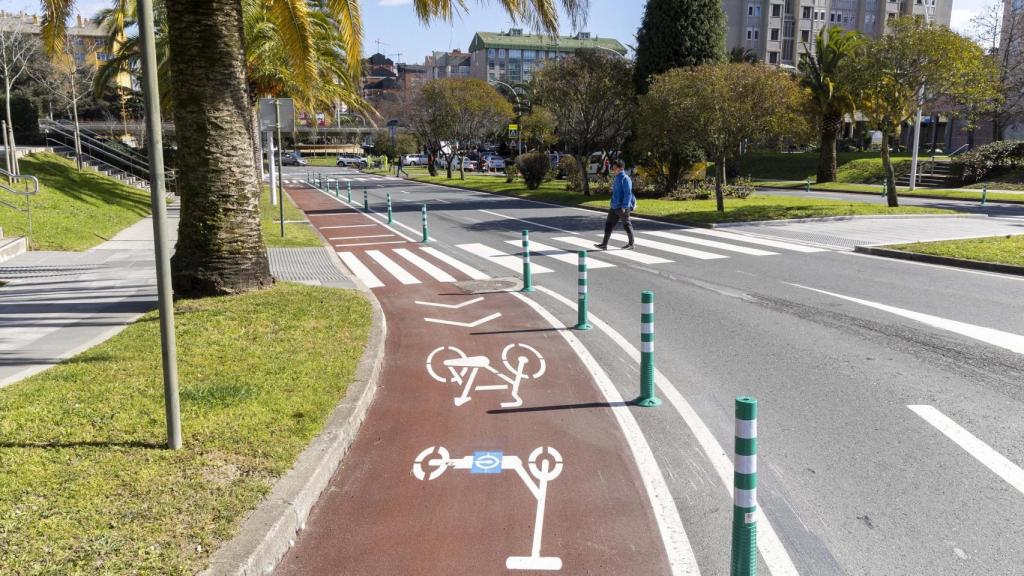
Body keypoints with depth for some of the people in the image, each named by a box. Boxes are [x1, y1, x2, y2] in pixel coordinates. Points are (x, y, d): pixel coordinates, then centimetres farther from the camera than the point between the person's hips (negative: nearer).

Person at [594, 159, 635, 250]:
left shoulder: (625, 179, -15)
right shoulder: (616, 178, 12)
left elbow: (628, 194, -20)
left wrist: (624, 207, -24)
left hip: (622, 207, -9)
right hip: (614, 207, 9)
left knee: (626, 225, 5)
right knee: (609, 224, 3)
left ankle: (631, 244, 19)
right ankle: (604, 244, 3)